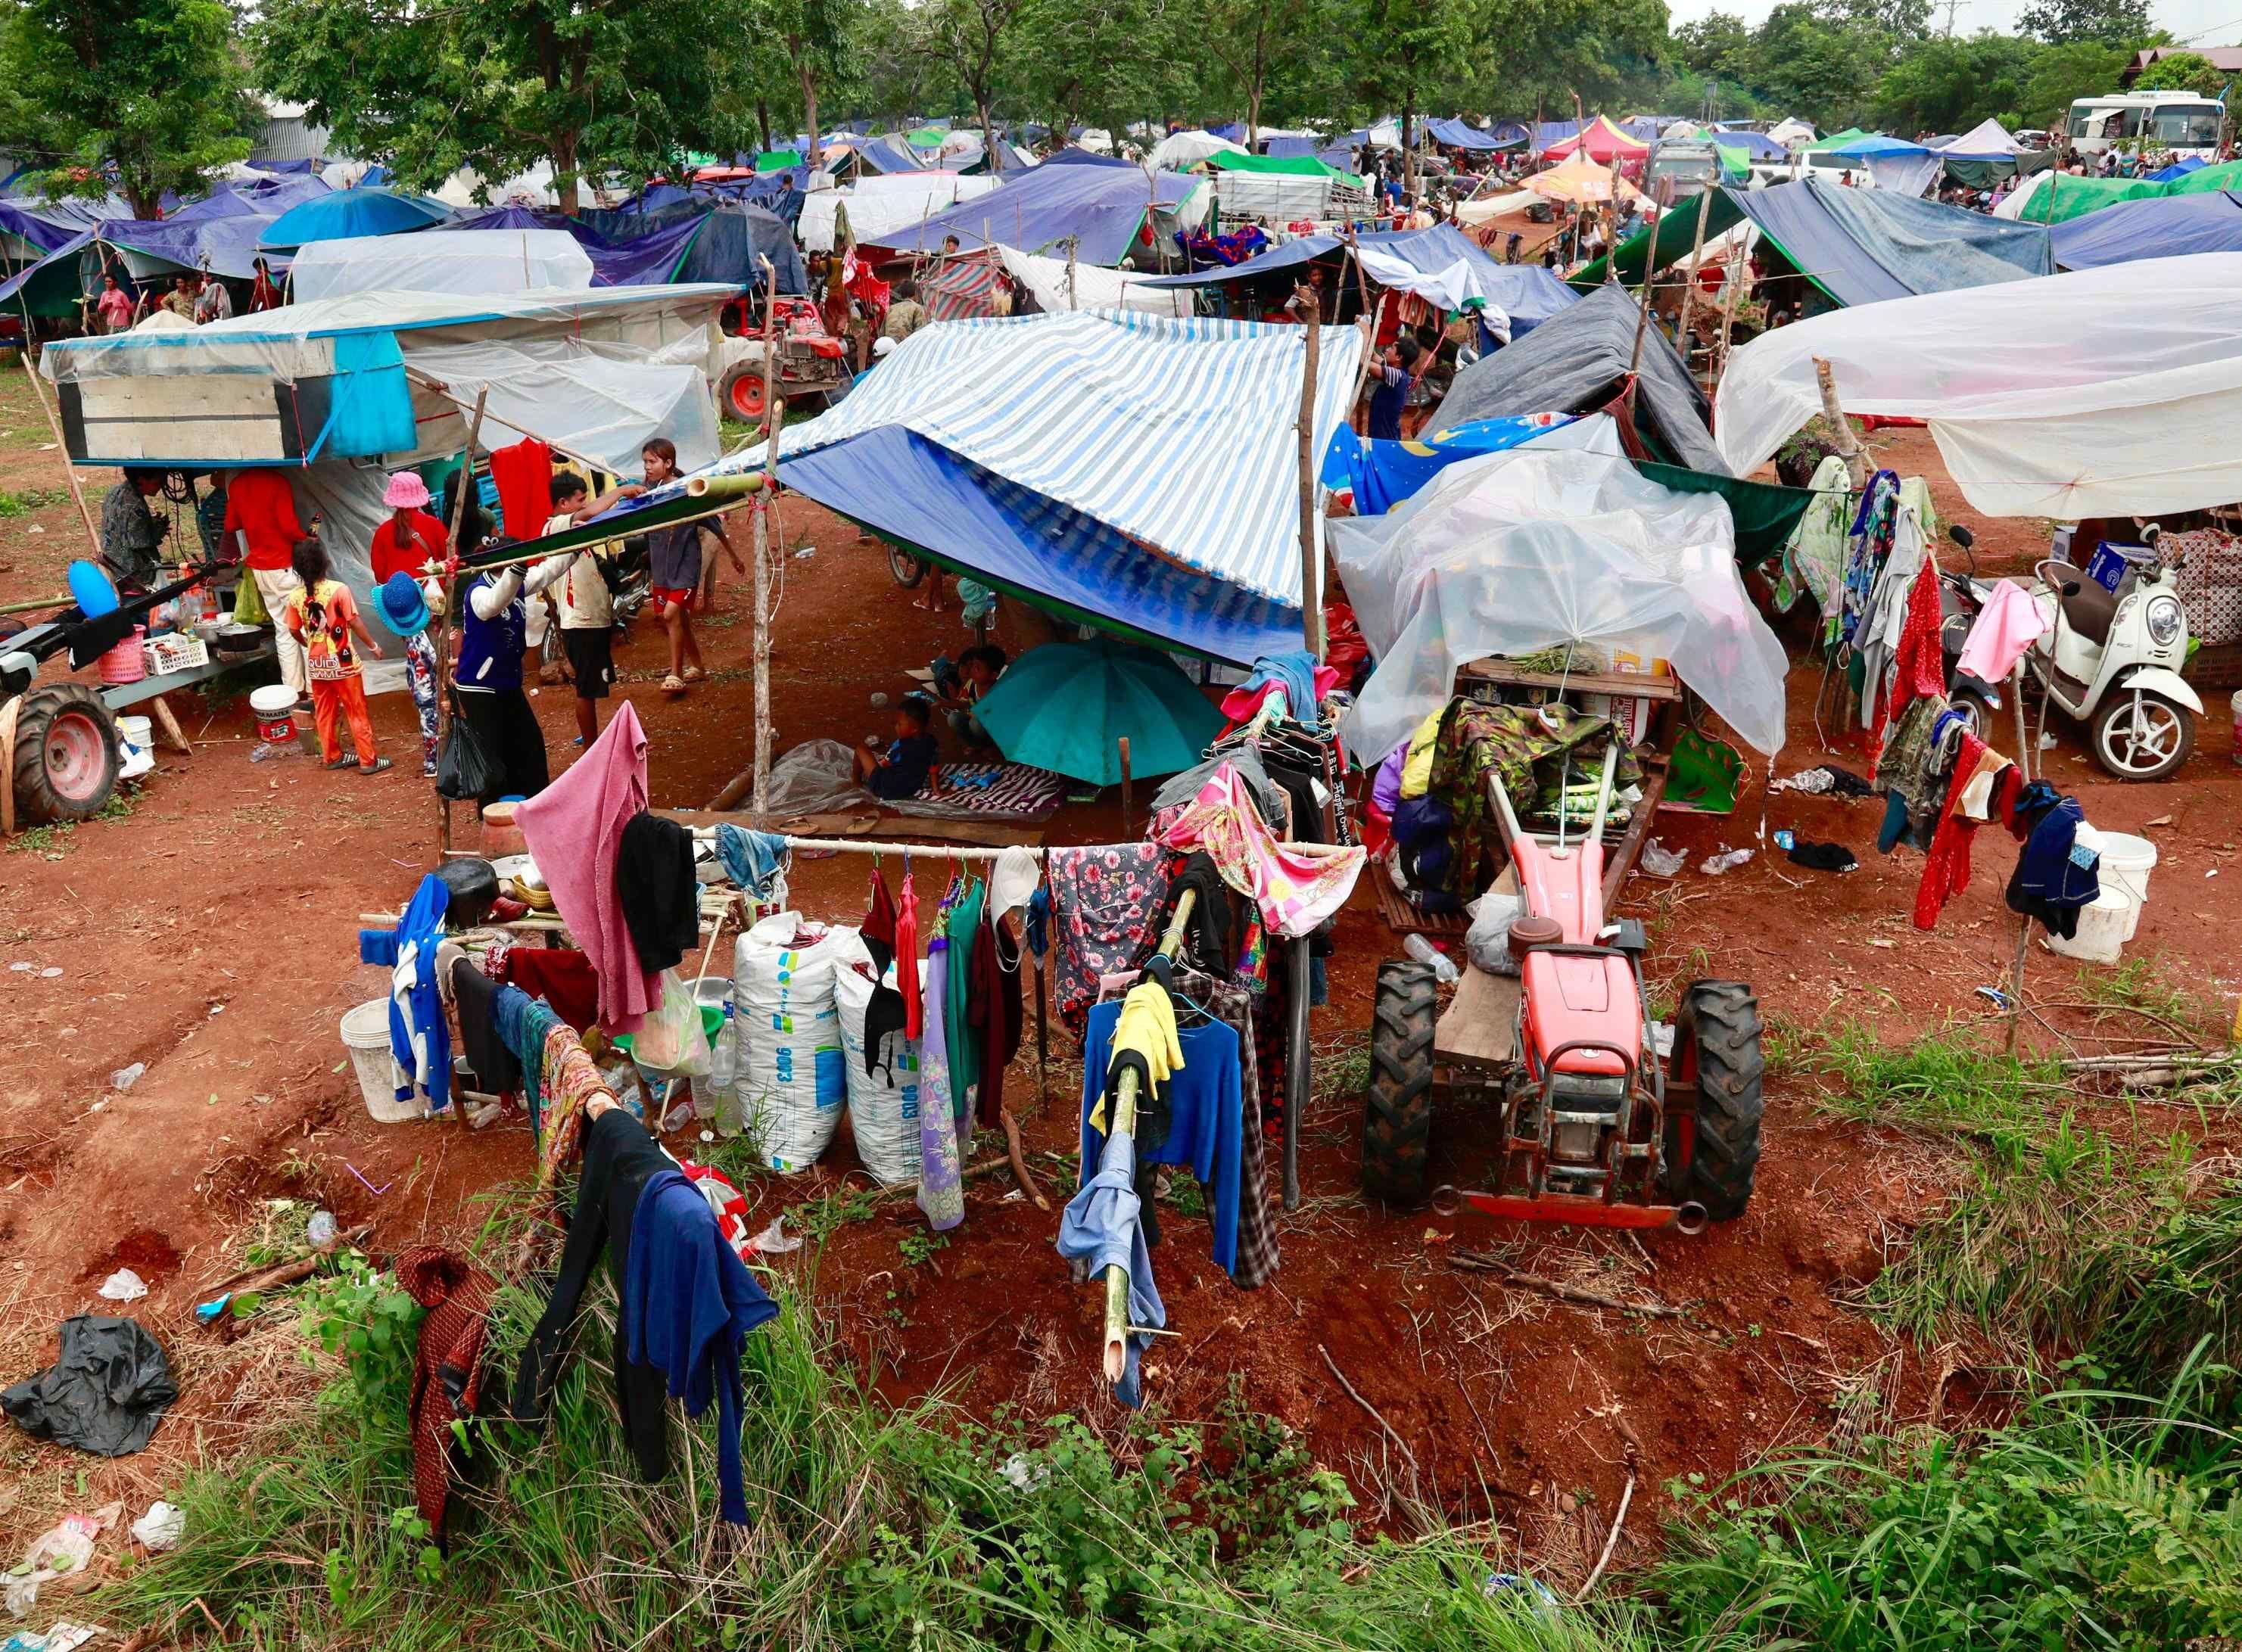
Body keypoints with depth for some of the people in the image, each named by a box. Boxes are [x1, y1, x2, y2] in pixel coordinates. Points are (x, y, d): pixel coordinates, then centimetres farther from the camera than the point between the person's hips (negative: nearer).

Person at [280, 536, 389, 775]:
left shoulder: (295, 597, -2)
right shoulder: (339, 589, -16)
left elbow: (294, 631, 5)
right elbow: (355, 623, -14)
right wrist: (373, 646, -1)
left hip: (316, 664, 4)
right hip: (343, 662, -4)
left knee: (324, 713, 16)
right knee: (357, 713, 4)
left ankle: (332, 757, 24)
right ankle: (368, 761, 7)